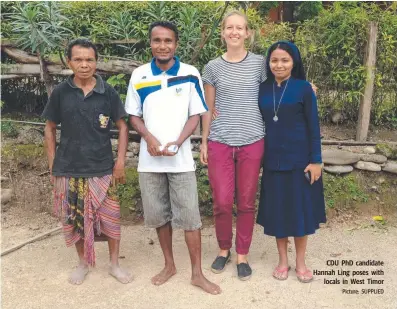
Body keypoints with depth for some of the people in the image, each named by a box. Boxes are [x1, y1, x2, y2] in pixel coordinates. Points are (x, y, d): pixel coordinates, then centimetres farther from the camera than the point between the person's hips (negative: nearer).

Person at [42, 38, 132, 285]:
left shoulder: (108, 92, -2)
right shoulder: (60, 92, 0)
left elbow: (122, 126, 3)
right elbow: (50, 128, 8)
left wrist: (121, 160, -5)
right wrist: (52, 163, 3)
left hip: (102, 169, -1)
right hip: (68, 169, 1)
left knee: (110, 217, 5)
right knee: (75, 219, 12)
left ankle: (115, 264, 25)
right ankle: (83, 263, 33)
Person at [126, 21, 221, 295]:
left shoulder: (190, 74, -2)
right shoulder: (139, 75, 3)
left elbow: (195, 115, 0)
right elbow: (134, 115, 7)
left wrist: (176, 143, -15)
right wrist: (149, 138, -12)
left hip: (181, 158, -2)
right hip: (150, 159, 2)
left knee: (189, 216, 1)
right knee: (159, 215, 12)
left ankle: (197, 273, 15)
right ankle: (169, 265, 30)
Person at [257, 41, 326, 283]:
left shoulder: (304, 88, -5)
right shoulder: (263, 89, 4)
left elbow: (313, 126, -5)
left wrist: (316, 160, -10)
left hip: (300, 159, -3)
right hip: (273, 160, 3)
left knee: (301, 209, 6)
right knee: (277, 210, 8)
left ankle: (301, 261, 23)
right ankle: (283, 260, 24)